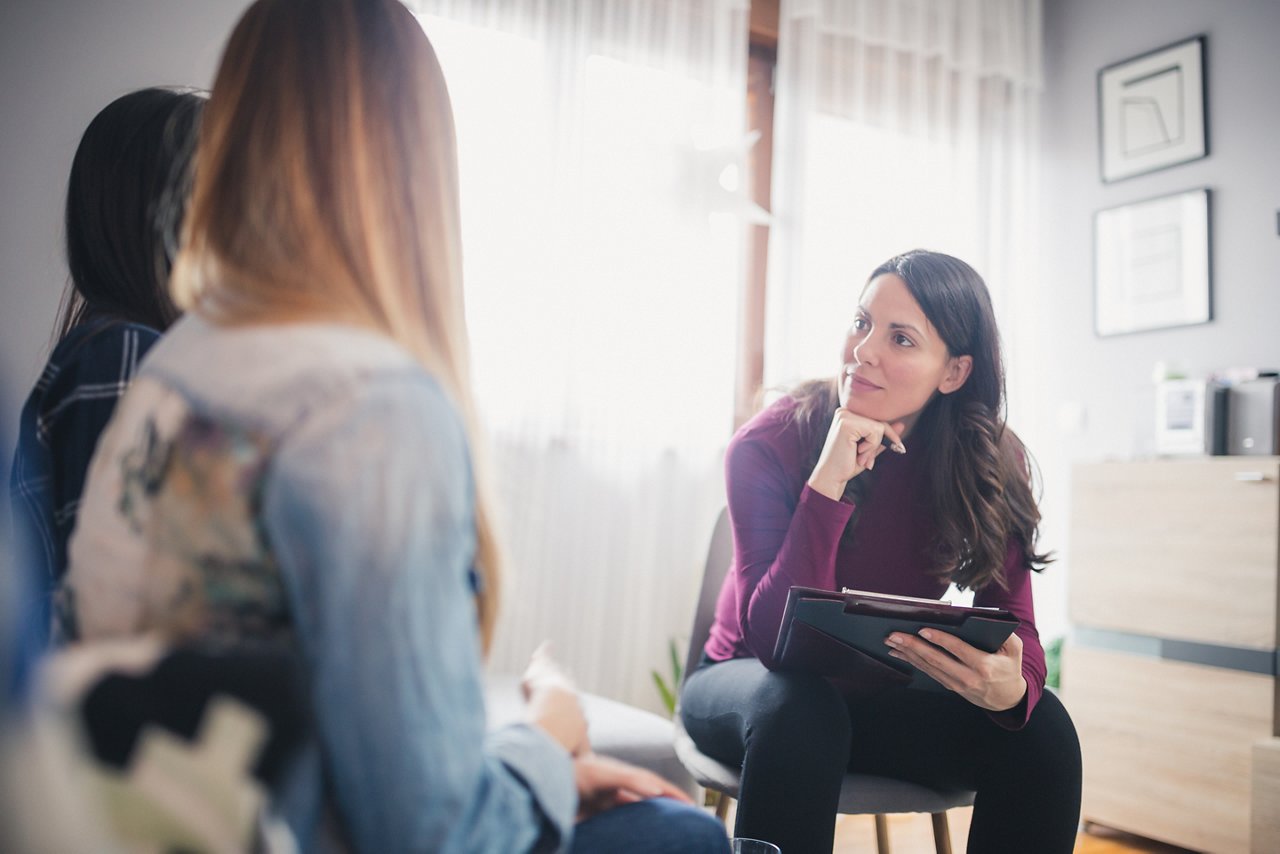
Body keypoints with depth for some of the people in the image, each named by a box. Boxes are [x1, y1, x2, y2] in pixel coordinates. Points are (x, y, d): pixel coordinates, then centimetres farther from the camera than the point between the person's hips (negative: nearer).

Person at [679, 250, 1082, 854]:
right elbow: (773, 639, -28)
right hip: (751, 683, -3)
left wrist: (1010, 684, -38)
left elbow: (1014, 626, -13)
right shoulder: (769, 445, -21)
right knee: (799, 709, -37)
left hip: (887, 699, 3)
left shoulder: (991, 464, -11)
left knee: (1042, 728, -21)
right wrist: (828, 481, -37)